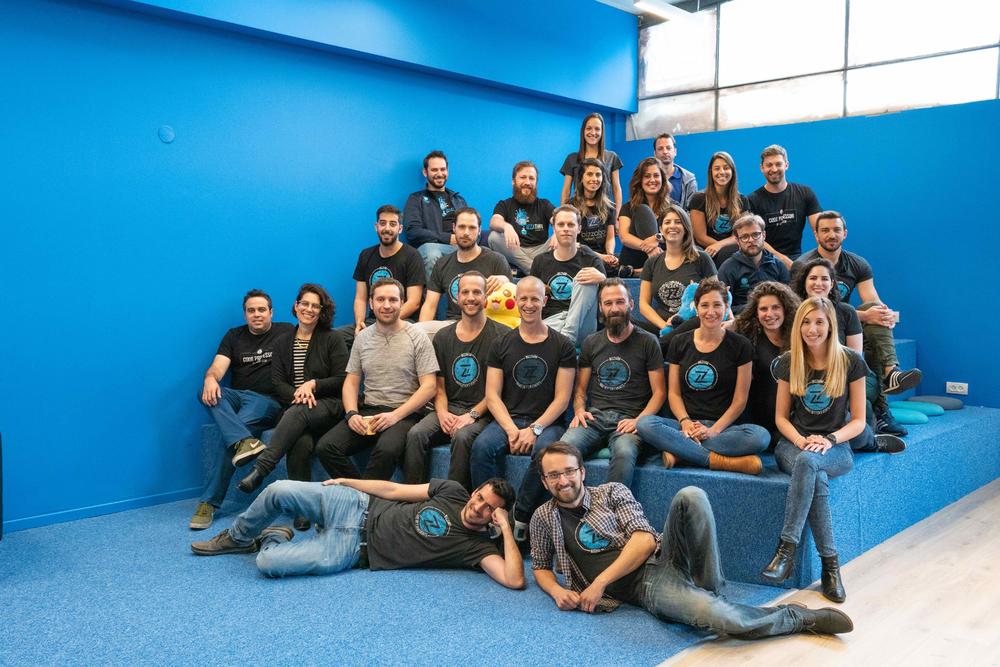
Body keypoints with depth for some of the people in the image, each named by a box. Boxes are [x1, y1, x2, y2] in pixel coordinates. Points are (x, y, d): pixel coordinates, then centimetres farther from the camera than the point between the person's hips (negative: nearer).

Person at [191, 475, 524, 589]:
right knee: (279, 490, -11)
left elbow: (515, 580, -24)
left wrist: (506, 528, -25)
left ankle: (275, 539, 21)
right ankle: (236, 538, 22)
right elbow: (394, 490, 8)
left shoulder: (477, 546, -9)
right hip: (359, 506, 4)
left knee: (267, 563, -19)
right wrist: (345, 481, 10)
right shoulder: (453, 492, 2)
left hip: (354, 549, -3)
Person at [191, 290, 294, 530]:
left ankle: (209, 502, -24)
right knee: (207, 392, -29)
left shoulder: (285, 332, 10)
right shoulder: (234, 336, 18)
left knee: (228, 435, -28)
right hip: (236, 396, 4)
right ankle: (244, 441, -51)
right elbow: (218, 365, 4)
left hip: (269, 400, -4)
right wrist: (211, 378, -21)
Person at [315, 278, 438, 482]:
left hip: (405, 414, -4)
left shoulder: (417, 338, -1)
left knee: (387, 449, -36)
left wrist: (395, 415, -15)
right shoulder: (362, 337, 13)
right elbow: (351, 381, 15)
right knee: (325, 447, -19)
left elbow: (429, 387, -6)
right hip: (367, 411, 5)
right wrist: (352, 413, -5)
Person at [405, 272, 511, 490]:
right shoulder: (443, 337, 13)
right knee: (416, 434, -23)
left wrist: (473, 414, -14)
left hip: (482, 412, -4)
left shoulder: (501, 335, -3)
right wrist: (442, 413, -5)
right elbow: (439, 385, 14)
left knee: (462, 436, -34)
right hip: (449, 408, 4)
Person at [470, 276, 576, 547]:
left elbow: (562, 398, 0)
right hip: (507, 420, 2)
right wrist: (511, 430, -12)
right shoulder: (502, 344, 11)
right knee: (481, 447, -30)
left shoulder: (562, 345, 5)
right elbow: (492, 396, 4)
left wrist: (535, 429, -14)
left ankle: (521, 519, -20)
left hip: (546, 423, -2)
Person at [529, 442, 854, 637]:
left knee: (690, 496, -29)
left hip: (661, 556, 2)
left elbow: (645, 540, -2)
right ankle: (802, 618, -5)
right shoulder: (543, 518, 11)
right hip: (645, 586, -2)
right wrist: (556, 591, -3)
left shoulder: (612, 491, 8)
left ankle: (709, 590, -14)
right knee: (716, 617, -33)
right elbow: (540, 567, 21)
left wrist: (600, 581, -12)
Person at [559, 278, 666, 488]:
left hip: (628, 419, -3)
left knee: (624, 453, -37)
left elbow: (659, 392, 4)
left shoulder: (647, 342, 8)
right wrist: (579, 411, 0)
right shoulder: (591, 342, 19)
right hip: (594, 416, 3)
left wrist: (638, 421, -11)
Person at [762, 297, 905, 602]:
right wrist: (801, 440, -13)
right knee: (817, 479, -35)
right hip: (794, 443, 2)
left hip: (835, 447, -2)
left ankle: (786, 549, -38)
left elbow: (858, 421, 0)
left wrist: (829, 440, -18)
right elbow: (781, 417, 7)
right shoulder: (788, 362, 5)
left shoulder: (850, 362, -1)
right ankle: (830, 564, -28)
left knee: (808, 461, -38)